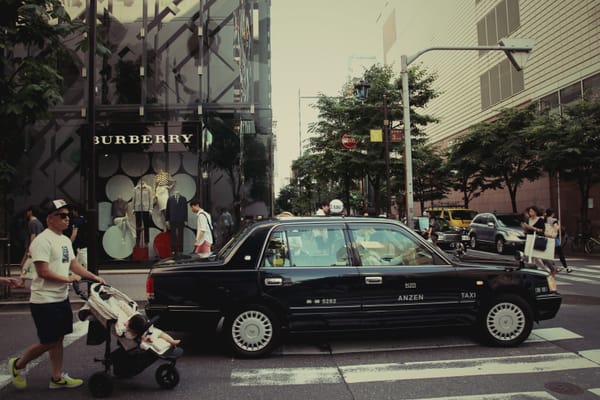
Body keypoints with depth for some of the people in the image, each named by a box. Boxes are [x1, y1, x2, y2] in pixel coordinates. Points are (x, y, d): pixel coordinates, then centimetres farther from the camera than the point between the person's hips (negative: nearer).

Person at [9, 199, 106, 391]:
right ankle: (18, 364, 24)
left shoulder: (65, 240, 12)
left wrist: (94, 277, 8)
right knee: (48, 342, 0)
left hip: (61, 298, 9)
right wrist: (67, 278, -14)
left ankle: (57, 378, 22)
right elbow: (43, 271, -22)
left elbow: (73, 264, 16)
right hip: (45, 301, -9)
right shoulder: (43, 240, -17)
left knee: (58, 339, 13)